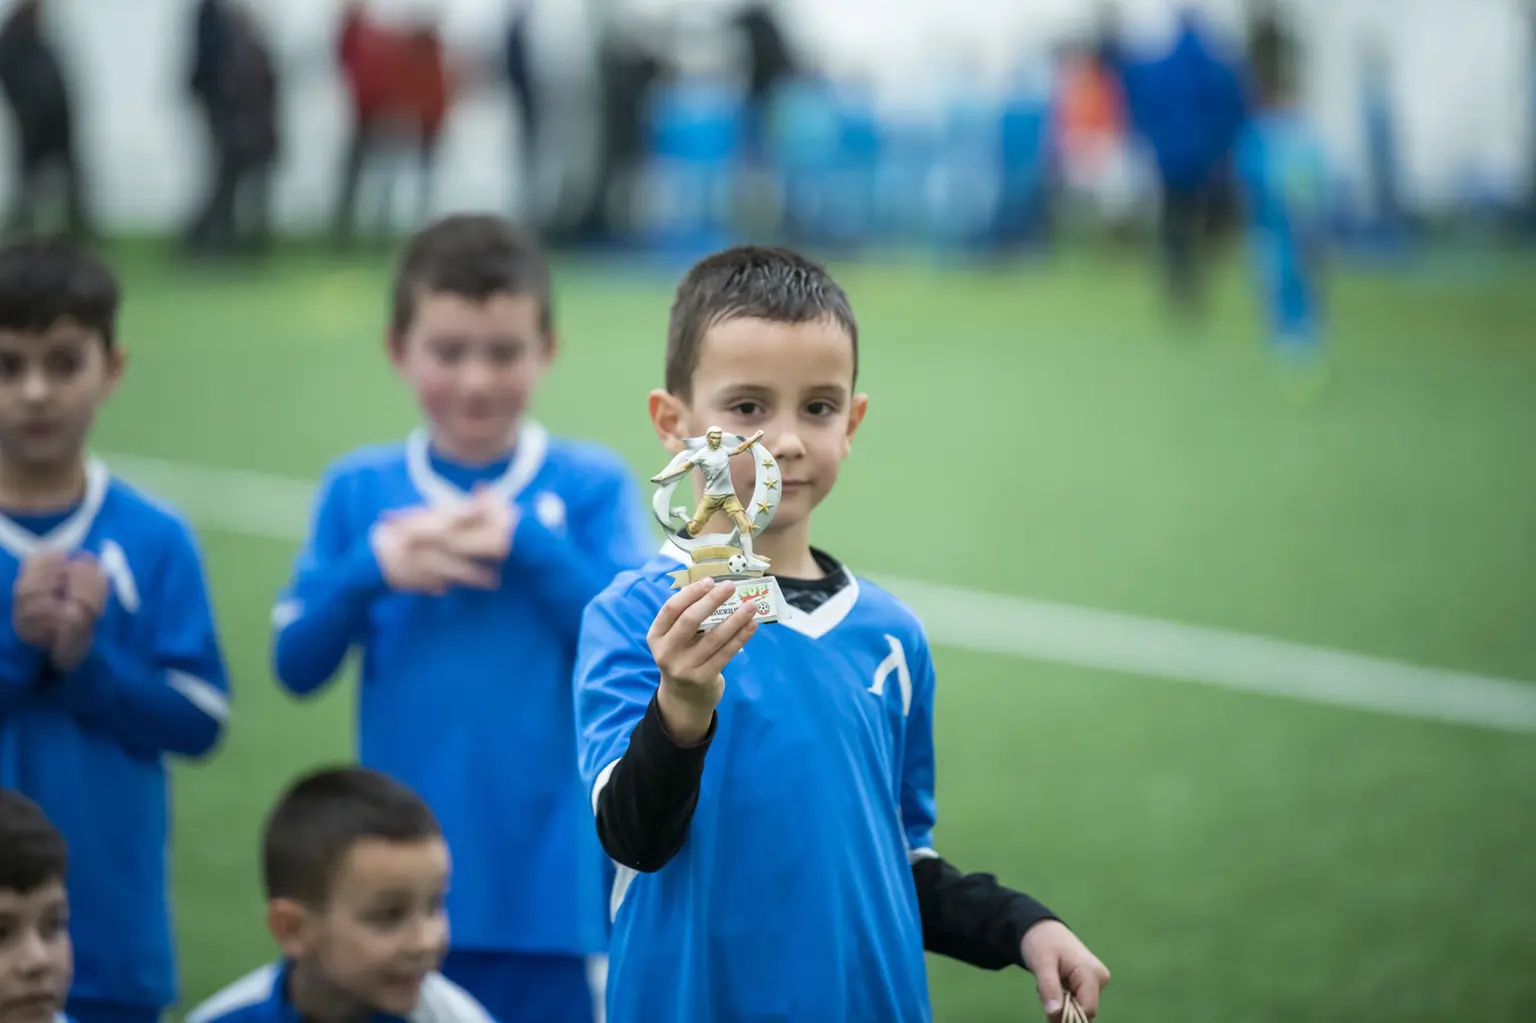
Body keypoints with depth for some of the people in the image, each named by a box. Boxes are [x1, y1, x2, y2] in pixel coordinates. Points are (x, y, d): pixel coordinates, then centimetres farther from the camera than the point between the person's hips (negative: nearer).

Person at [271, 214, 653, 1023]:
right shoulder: (358, 491, 4)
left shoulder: (593, 488, -1)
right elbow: (296, 666, 1)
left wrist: (527, 544, -17)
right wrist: (374, 567, -14)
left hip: (545, 885, -2)